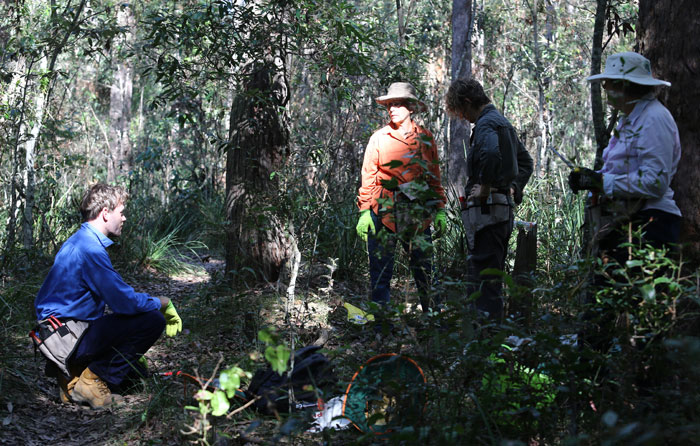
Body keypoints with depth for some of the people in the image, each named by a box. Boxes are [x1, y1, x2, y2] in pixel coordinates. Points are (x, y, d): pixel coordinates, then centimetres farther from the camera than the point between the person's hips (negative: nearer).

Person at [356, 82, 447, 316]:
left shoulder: (425, 138, 8)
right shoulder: (379, 138, 4)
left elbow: (434, 176, 13)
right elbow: (368, 177, 4)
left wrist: (439, 210, 7)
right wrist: (364, 212, -3)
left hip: (418, 214, 1)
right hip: (384, 212, -1)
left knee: (424, 269, 3)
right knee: (380, 268, 1)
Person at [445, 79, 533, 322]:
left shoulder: (486, 124, -12)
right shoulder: (503, 122, 20)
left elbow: (491, 154, -34)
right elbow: (526, 162, 30)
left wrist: (484, 190, -23)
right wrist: (513, 189, 21)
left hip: (486, 210, -10)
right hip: (504, 209, 10)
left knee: (484, 280, -8)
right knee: (492, 278, 16)